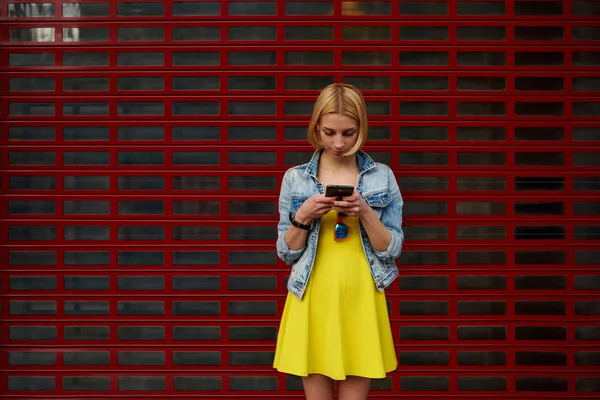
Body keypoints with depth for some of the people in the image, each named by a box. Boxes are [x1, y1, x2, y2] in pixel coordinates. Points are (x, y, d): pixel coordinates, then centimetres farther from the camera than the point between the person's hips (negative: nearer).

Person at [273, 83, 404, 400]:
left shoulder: (382, 177, 1)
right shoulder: (295, 179, 1)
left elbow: (392, 250, -2)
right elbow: (286, 253, 2)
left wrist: (365, 213, -17)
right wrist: (303, 216, -15)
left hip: (359, 303, 0)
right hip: (312, 304, 0)